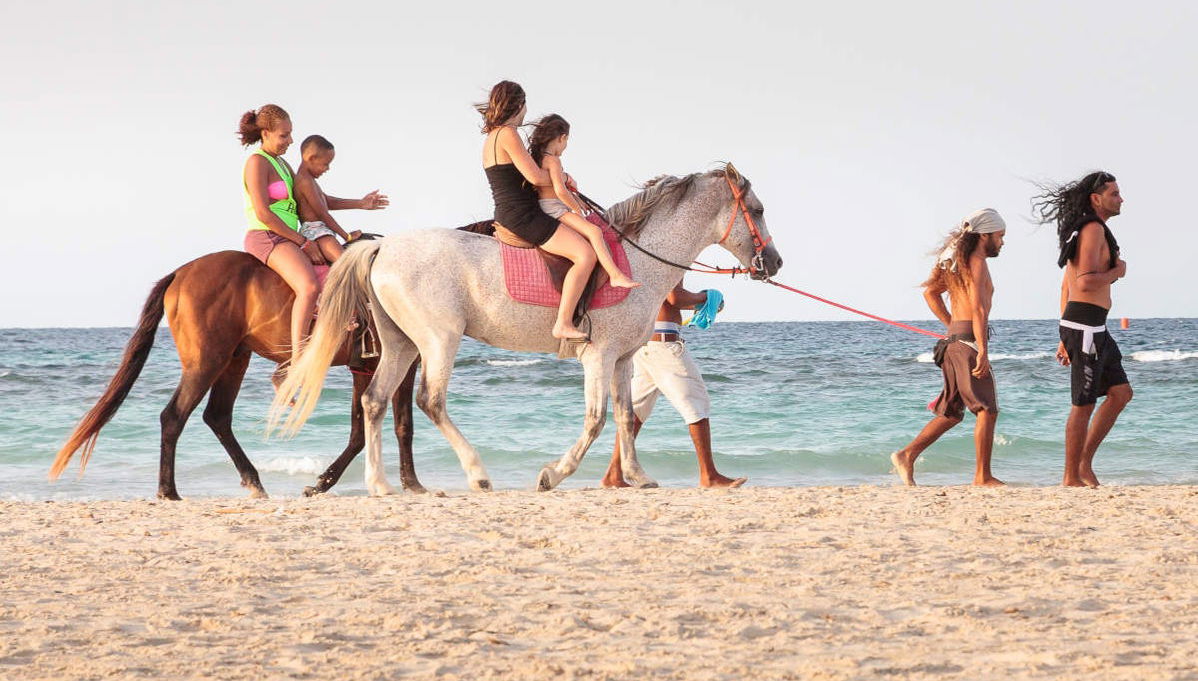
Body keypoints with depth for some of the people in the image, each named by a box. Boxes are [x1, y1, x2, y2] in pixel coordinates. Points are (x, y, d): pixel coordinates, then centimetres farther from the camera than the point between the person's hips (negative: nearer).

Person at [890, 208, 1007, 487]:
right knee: (987, 409, -6)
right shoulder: (976, 262, -10)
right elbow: (978, 308, -19)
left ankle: (907, 456, 5)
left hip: (953, 339, 9)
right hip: (969, 340, -9)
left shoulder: (958, 261, 19)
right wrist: (983, 351, -24)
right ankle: (982, 477, -7)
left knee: (951, 412, 13)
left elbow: (931, 292, 29)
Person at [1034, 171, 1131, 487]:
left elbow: (1067, 286, 22)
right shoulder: (1093, 228, -13)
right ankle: (1071, 477, 5)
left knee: (1121, 393, 11)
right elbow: (1086, 283, -24)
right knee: (1084, 405, -3)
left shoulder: (1080, 232, 19)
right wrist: (1117, 271, -6)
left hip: (1094, 329, 10)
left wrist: (1066, 338, 23)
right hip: (1085, 327, -10)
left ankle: (1084, 463, 13)